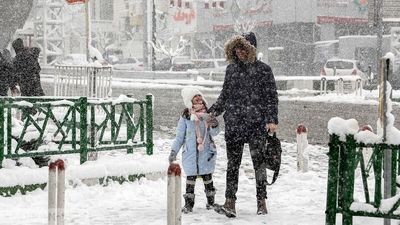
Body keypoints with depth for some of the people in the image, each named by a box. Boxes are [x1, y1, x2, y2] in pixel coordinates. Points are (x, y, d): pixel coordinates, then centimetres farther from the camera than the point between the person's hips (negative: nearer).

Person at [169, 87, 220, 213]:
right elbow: (180, 136, 5)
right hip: (190, 153, -1)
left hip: (206, 152, 1)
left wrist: (214, 125, -23)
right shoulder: (185, 117, -1)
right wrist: (174, 151, 2)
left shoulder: (208, 115, 2)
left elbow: (214, 133, -1)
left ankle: (211, 201, 22)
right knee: (190, 178, 0)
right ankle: (188, 203, 6)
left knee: (207, 177, 8)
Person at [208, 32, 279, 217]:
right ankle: (230, 204, 0)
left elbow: (271, 96, -1)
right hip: (233, 124, 4)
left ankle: (261, 202, 11)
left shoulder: (263, 70, 0)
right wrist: (213, 111, 5)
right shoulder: (231, 68, 11)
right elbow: (224, 95, 18)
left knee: (258, 162, 2)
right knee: (232, 164, 1)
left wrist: (272, 120, -11)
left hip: (256, 124, -3)